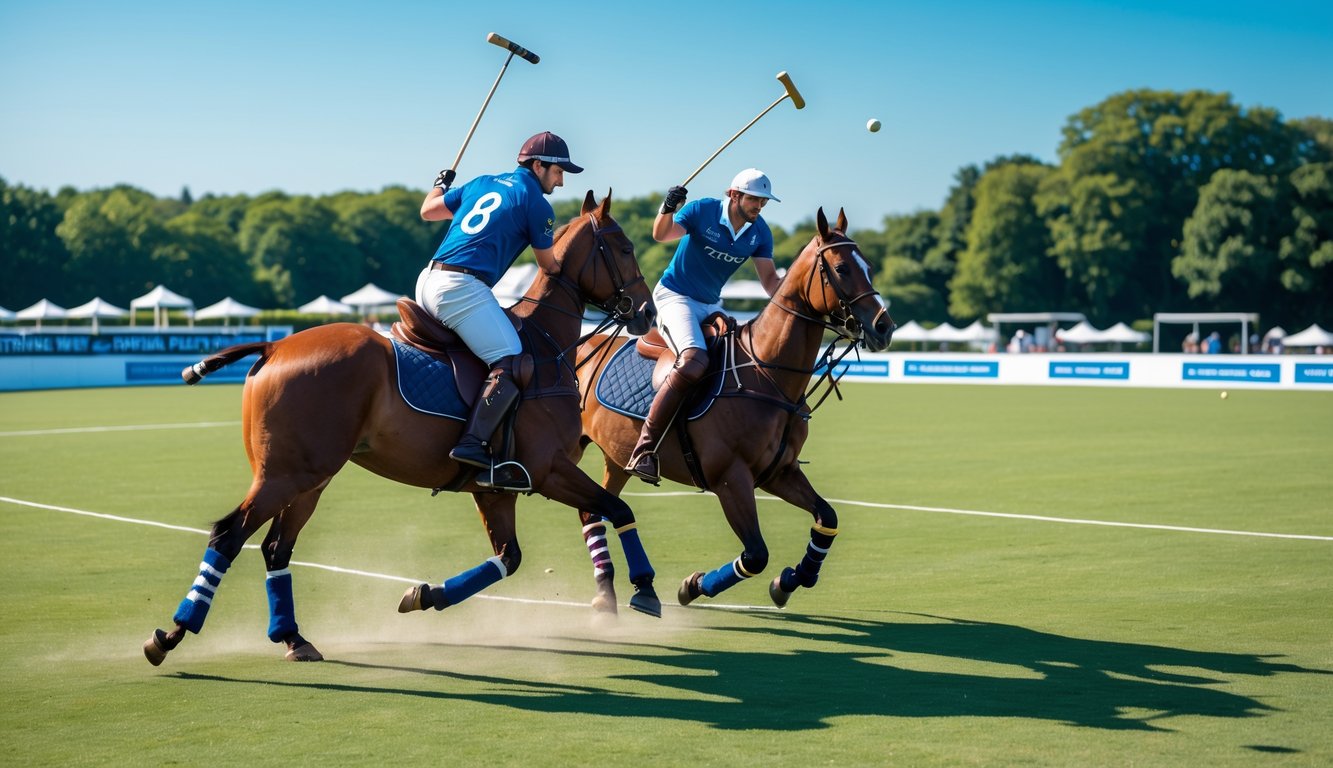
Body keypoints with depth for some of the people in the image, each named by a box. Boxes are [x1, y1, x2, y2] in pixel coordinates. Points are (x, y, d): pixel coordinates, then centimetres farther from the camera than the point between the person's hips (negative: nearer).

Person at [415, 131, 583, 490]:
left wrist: (442, 183, 50)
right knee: (510, 363, -15)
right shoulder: (536, 204, 1)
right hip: (463, 286, -9)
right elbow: (548, 266, 9)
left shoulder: (481, 184, 21)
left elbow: (428, 210, 30)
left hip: (427, 282, 9)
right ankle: (473, 445, -28)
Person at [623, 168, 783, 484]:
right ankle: (644, 450, -32)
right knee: (694, 361, -31)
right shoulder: (702, 210, -14)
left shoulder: (760, 232, 0)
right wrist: (668, 208, -45)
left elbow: (769, 278, 4)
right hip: (675, 296, -7)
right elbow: (661, 235, -25)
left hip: (712, 305, 8)